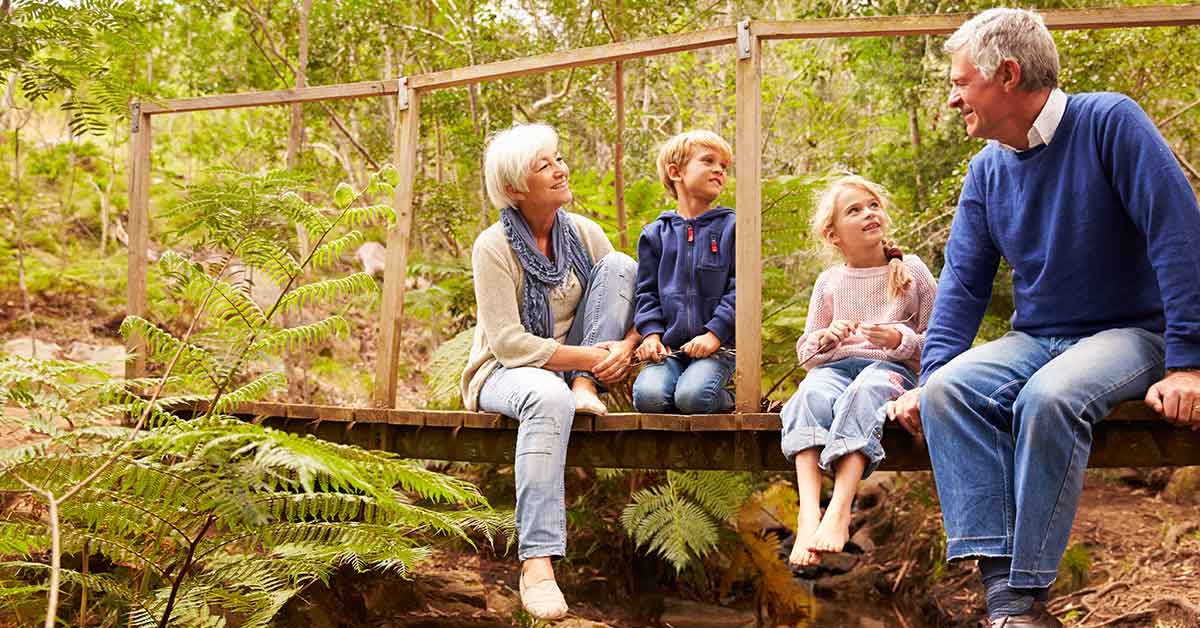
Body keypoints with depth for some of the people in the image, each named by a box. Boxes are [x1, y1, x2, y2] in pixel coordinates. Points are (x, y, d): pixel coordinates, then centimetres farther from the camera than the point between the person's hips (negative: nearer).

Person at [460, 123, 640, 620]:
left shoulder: (584, 233, 2)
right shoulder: (493, 247, -14)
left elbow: (632, 298, 3)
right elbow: (508, 342, -21)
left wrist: (625, 346, -21)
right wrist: (590, 357, -26)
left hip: (575, 365, 5)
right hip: (506, 371, -5)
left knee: (619, 264, -10)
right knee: (549, 396, -44)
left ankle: (584, 389, -18)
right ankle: (536, 563, -47)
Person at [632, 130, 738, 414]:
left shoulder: (731, 228, 6)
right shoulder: (655, 234, 13)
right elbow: (646, 292, 13)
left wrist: (715, 333, -11)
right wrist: (651, 333, -4)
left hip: (716, 347, -2)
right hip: (668, 347, 2)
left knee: (692, 397, -28)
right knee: (648, 396, -24)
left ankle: (726, 398, 5)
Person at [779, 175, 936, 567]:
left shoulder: (912, 272, 10)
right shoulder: (829, 282, 16)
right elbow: (805, 352, 21)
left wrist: (900, 339, -10)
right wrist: (825, 339, -3)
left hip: (892, 369, -2)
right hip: (836, 366, 2)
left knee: (866, 389, -39)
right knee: (812, 395, -35)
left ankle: (840, 509, -51)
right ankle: (809, 512, -50)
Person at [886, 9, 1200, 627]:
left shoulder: (1109, 123, -12)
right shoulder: (987, 169, 7)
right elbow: (964, 281, 8)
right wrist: (931, 373, -6)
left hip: (1128, 332, -5)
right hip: (1035, 339, 5)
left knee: (1049, 396, -36)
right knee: (949, 390, -24)